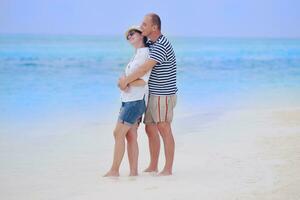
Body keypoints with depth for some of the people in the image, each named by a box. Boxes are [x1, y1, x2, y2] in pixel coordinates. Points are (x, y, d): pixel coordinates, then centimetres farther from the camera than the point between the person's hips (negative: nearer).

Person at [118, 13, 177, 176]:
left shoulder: (161, 46, -20)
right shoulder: (151, 44, 12)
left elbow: (145, 68, -27)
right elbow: (138, 65, 19)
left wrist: (127, 80, -20)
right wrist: (125, 78, 4)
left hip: (163, 95, -10)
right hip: (153, 95, 10)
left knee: (164, 131, -5)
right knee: (150, 129, 12)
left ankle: (168, 169, 1)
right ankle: (153, 167, 20)